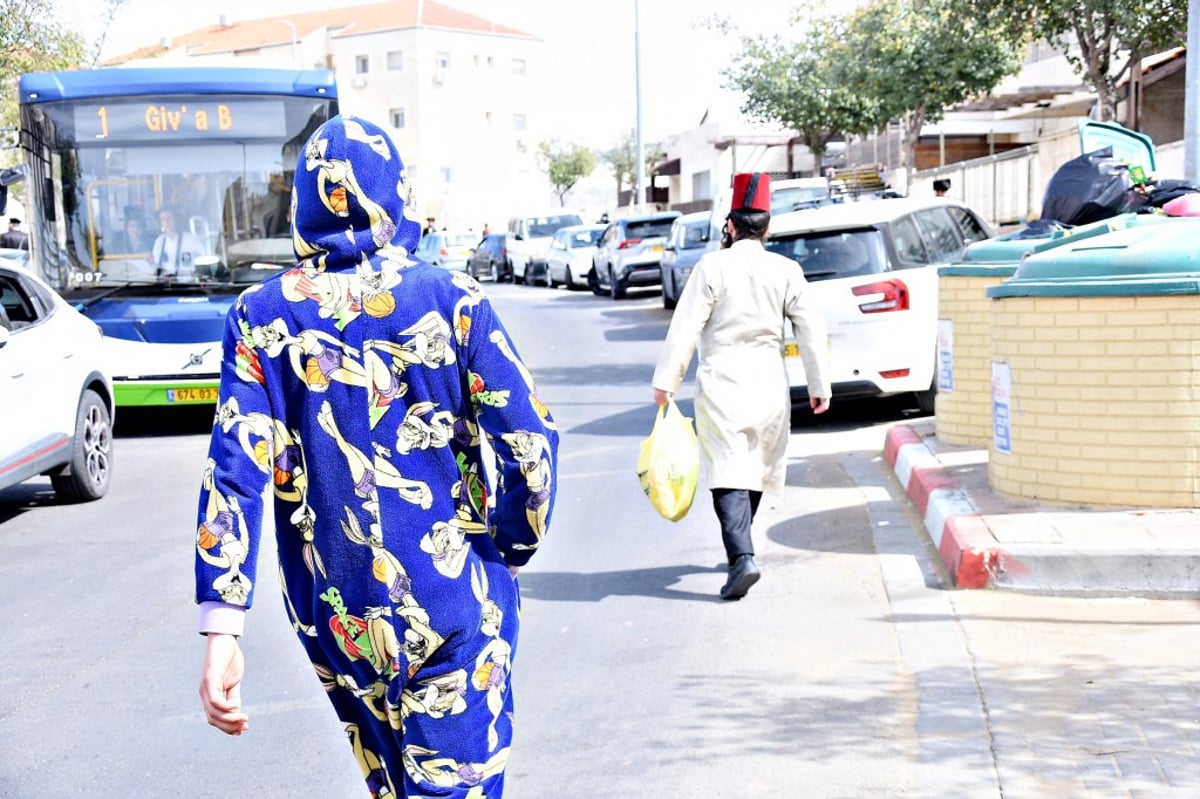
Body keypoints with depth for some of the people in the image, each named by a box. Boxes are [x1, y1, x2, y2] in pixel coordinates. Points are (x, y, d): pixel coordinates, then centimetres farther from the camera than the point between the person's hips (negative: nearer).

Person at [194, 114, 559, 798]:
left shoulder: (262, 316, -4)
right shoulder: (453, 302, -9)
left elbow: (235, 471, -11)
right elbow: (530, 447, -12)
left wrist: (221, 633, -13)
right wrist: (514, 550, 7)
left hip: (334, 613, 3)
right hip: (452, 600, -3)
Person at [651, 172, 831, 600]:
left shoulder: (713, 266, -7)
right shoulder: (787, 271, 2)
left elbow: (685, 327, -8)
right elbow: (811, 331, 4)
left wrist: (666, 379, -1)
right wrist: (819, 385, 12)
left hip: (720, 381, -3)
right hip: (768, 383, 4)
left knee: (728, 473, -6)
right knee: (756, 467, 18)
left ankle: (742, 558, -22)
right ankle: (739, 549, 33)